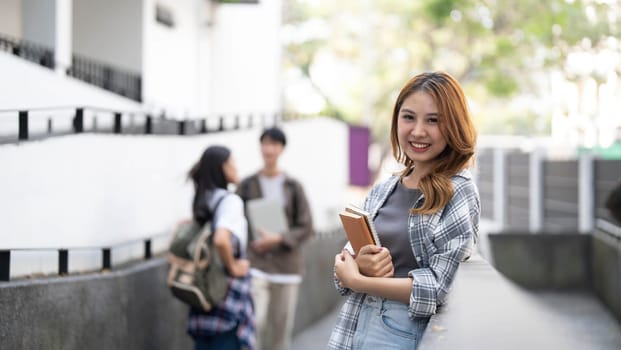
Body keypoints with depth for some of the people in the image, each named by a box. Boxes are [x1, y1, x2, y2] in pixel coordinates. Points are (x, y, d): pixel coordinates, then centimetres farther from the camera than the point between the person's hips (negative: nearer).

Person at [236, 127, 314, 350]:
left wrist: (279, 239, -13)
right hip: (255, 264, -1)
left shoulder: (293, 187, 1)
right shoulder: (247, 185, 1)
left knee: (281, 325, 7)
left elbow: (306, 227, 0)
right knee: (255, 321, -17)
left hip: (286, 265, 1)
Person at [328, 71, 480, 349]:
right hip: (357, 327, 5)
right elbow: (344, 267, 7)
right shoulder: (382, 191, 6)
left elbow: (439, 286, -17)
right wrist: (360, 266, -15)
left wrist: (356, 280, -13)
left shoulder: (460, 193, -10)